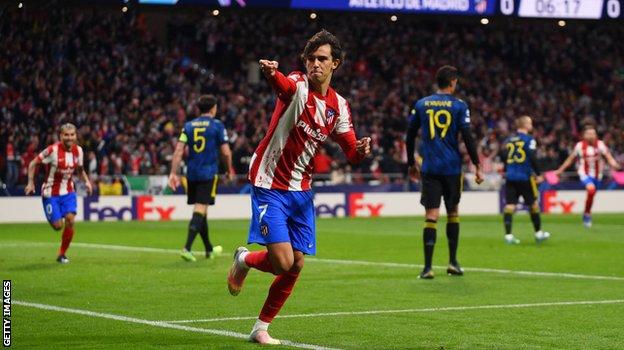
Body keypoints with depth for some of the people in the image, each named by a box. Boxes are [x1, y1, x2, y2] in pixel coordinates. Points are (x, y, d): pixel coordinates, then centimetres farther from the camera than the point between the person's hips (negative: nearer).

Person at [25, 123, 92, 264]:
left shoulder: (78, 150, -2)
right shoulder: (53, 150, -18)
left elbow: (80, 169, 16)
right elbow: (33, 164, -9)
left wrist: (86, 181, -2)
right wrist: (31, 182, -17)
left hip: (68, 192, 4)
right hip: (50, 193, -4)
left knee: (70, 220, -14)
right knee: (58, 225, -8)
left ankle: (62, 254, 4)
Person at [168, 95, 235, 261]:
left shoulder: (188, 126, 9)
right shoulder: (217, 125, -2)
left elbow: (178, 151, 1)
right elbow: (226, 152, -4)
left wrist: (173, 173, 0)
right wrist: (230, 170, 12)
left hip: (192, 173, 5)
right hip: (209, 173, -5)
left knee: (200, 210, 16)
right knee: (200, 210, -10)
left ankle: (209, 249, 29)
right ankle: (187, 248, -25)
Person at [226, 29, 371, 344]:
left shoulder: (338, 106, 5)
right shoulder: (297, 85, -14)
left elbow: (351, 152, 4)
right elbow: (282, 84, -40)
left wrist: (361, 151, -21)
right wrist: (271, 73, -64)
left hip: (301, 191, 6)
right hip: (269, 185, -6)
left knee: (296, 266, 4)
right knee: (282, 261, -15)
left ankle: (261, 328, 21)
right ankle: (244, 260, 20)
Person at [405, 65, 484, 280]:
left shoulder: (421, 105, 6)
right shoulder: (459, 106, -1)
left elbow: (410, 137, 9)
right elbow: (467, 138, -6)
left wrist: (411, 164, 21)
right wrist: (477, 167, 0)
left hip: (429, 168, 1)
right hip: (452, 167, -1)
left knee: (431, 216, -3)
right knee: (453, 213, 16)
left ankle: (427, 268, -10)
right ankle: (453, 263, 19)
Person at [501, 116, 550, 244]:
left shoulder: (509, 140, 10)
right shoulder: (529, 139, -5)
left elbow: (503, 157, 7)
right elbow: (532, 158, -14)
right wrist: (538, 174, -6)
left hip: (510, 177, 4)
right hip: (525, 177, -4)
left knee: (509, 205, 0)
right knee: (533, 204, 11)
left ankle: (508, 234, -10)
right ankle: (538, 233, 21)